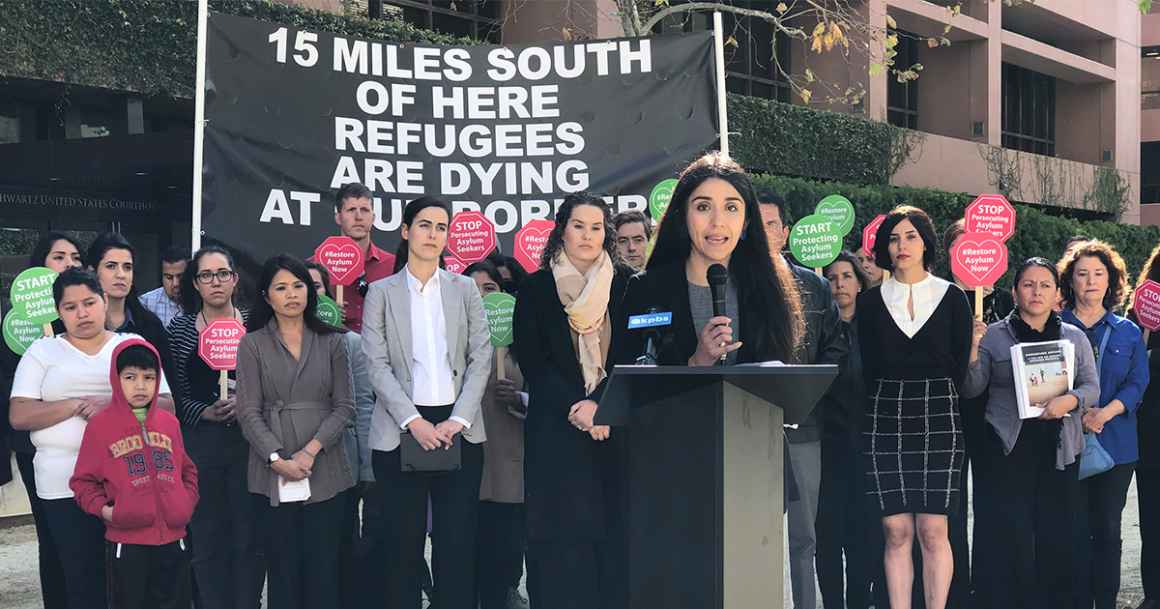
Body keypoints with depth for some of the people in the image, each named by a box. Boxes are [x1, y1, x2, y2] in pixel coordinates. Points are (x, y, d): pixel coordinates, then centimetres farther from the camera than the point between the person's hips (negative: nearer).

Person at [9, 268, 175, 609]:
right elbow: (19, 416, 0)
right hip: (66, 486, 0)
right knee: (83, 580, 3)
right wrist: (77, 405, -12)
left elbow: (167, 406, 5)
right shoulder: (42, 351, 9)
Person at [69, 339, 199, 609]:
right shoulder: (100, 425, -3)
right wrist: (102, 508, -13)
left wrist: (188, 501, 3)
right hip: (126, 541, -4)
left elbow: (187, 469, 18)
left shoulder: (169, 422, 9)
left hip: (173, 538, 4)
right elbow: (83, 481, 0)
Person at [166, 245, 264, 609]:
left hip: (248, 440, 0)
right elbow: (175, 393, 2)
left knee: (249, 538, 3)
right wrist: (206, 413, -13)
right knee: (207, 540, 5)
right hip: (200, 444, 0)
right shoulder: (180, 328, 4)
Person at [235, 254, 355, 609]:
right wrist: (277, 459, -13)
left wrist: (311, 450, -10)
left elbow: (344, 405, 3)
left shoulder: (331, 342, 8)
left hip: (324, 470, 1)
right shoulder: (252, 344, 4)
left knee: (322, 566, 0)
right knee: (283, 566, 0)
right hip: (274, 473, -1)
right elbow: (249, 412, -1)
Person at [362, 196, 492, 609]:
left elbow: (481, 357, 4)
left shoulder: (465, 289, 10)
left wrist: (458, 420, -8)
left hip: (457, 428, 1)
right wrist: (414, 422, -13)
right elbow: (376, 365, -2)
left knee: (457, 541, 0)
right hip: (400, 430, -1)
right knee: (402, 542, 2)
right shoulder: (381, 293, 6)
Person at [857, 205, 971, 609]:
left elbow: (960, 366, 6)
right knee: (897, 531, 0)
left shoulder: (952, 297, 5)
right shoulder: (870, 301, 9)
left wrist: (934, 402, 2)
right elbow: (869, 368, 8)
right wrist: (895, 404, 0)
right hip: (885, 420, 1)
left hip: (939, 419, -1)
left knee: (933, 531, -5)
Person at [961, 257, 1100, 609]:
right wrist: (972, 350, -15)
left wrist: (1070, 400, -13)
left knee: (1055, 535, 2)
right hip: (1007, 448, -2)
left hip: (1059, 449, 2)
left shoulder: (1075, 338, 12)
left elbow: (1091, 387, 9)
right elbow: (971, 389, 2)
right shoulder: (993, 335, 5)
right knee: (1008, 535, -5)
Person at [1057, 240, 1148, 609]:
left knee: (1108, 527, 5)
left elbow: (1137, 383, 1)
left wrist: (1105, 412, -15)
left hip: (1115, 441, 2)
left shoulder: (1128, 332, 10)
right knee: (1076, 528, -2)